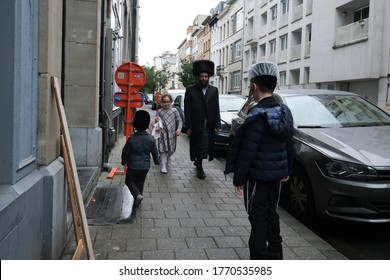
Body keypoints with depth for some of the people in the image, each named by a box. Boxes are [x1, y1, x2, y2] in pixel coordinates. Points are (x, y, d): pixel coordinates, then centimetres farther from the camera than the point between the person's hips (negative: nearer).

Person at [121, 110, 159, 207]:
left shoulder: (131, 138, -16)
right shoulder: (151, 139, -9)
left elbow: (125, 152, -7)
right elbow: (154, 152, 2)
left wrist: (124, 162, 11)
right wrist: (156, 161, 20)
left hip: (133, 166, -3)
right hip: (145, 166, 3)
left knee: (129, 181, 14)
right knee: (140, 182, 18)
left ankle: (137, 195, -9)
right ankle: (136, 202, 24)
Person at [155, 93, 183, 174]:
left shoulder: (174, 110, 5)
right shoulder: (159, 111, 4)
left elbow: (179, 121, 6)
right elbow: (157, 122, 6)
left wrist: (179, 129, -8)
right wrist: (158, 121, -18)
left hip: (172, 134, 2)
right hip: (162, 133, -2)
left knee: (171, 150, 10)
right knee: (163, 150, -6)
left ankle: (166, 160, 40)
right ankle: (163, 166, -5)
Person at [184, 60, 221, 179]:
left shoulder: (214, 90, 7)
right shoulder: (190, 90, -1)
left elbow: (216, 109, 6)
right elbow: (187, 110, -3)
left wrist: (217, 125, 0)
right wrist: (188, 127, -7)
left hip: (210, 126, 3)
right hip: (197, 126, -3)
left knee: (207, 147, 9)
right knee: (200, 147, 2)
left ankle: (198, 162, 33)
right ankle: (200, 169, 17)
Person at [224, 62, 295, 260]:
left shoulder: (258, 114, -20)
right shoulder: (284, 111, 5)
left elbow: (248, 150, -21)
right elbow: (289, 145, 11)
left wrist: (238, 178, -14)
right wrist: (287, 170, 21)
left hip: (258, 175, -8)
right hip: (276, 173, 8)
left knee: (258, 217, 2)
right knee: (271, 213, 20)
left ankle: (259, 258, 9)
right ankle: (275, 254, 31)